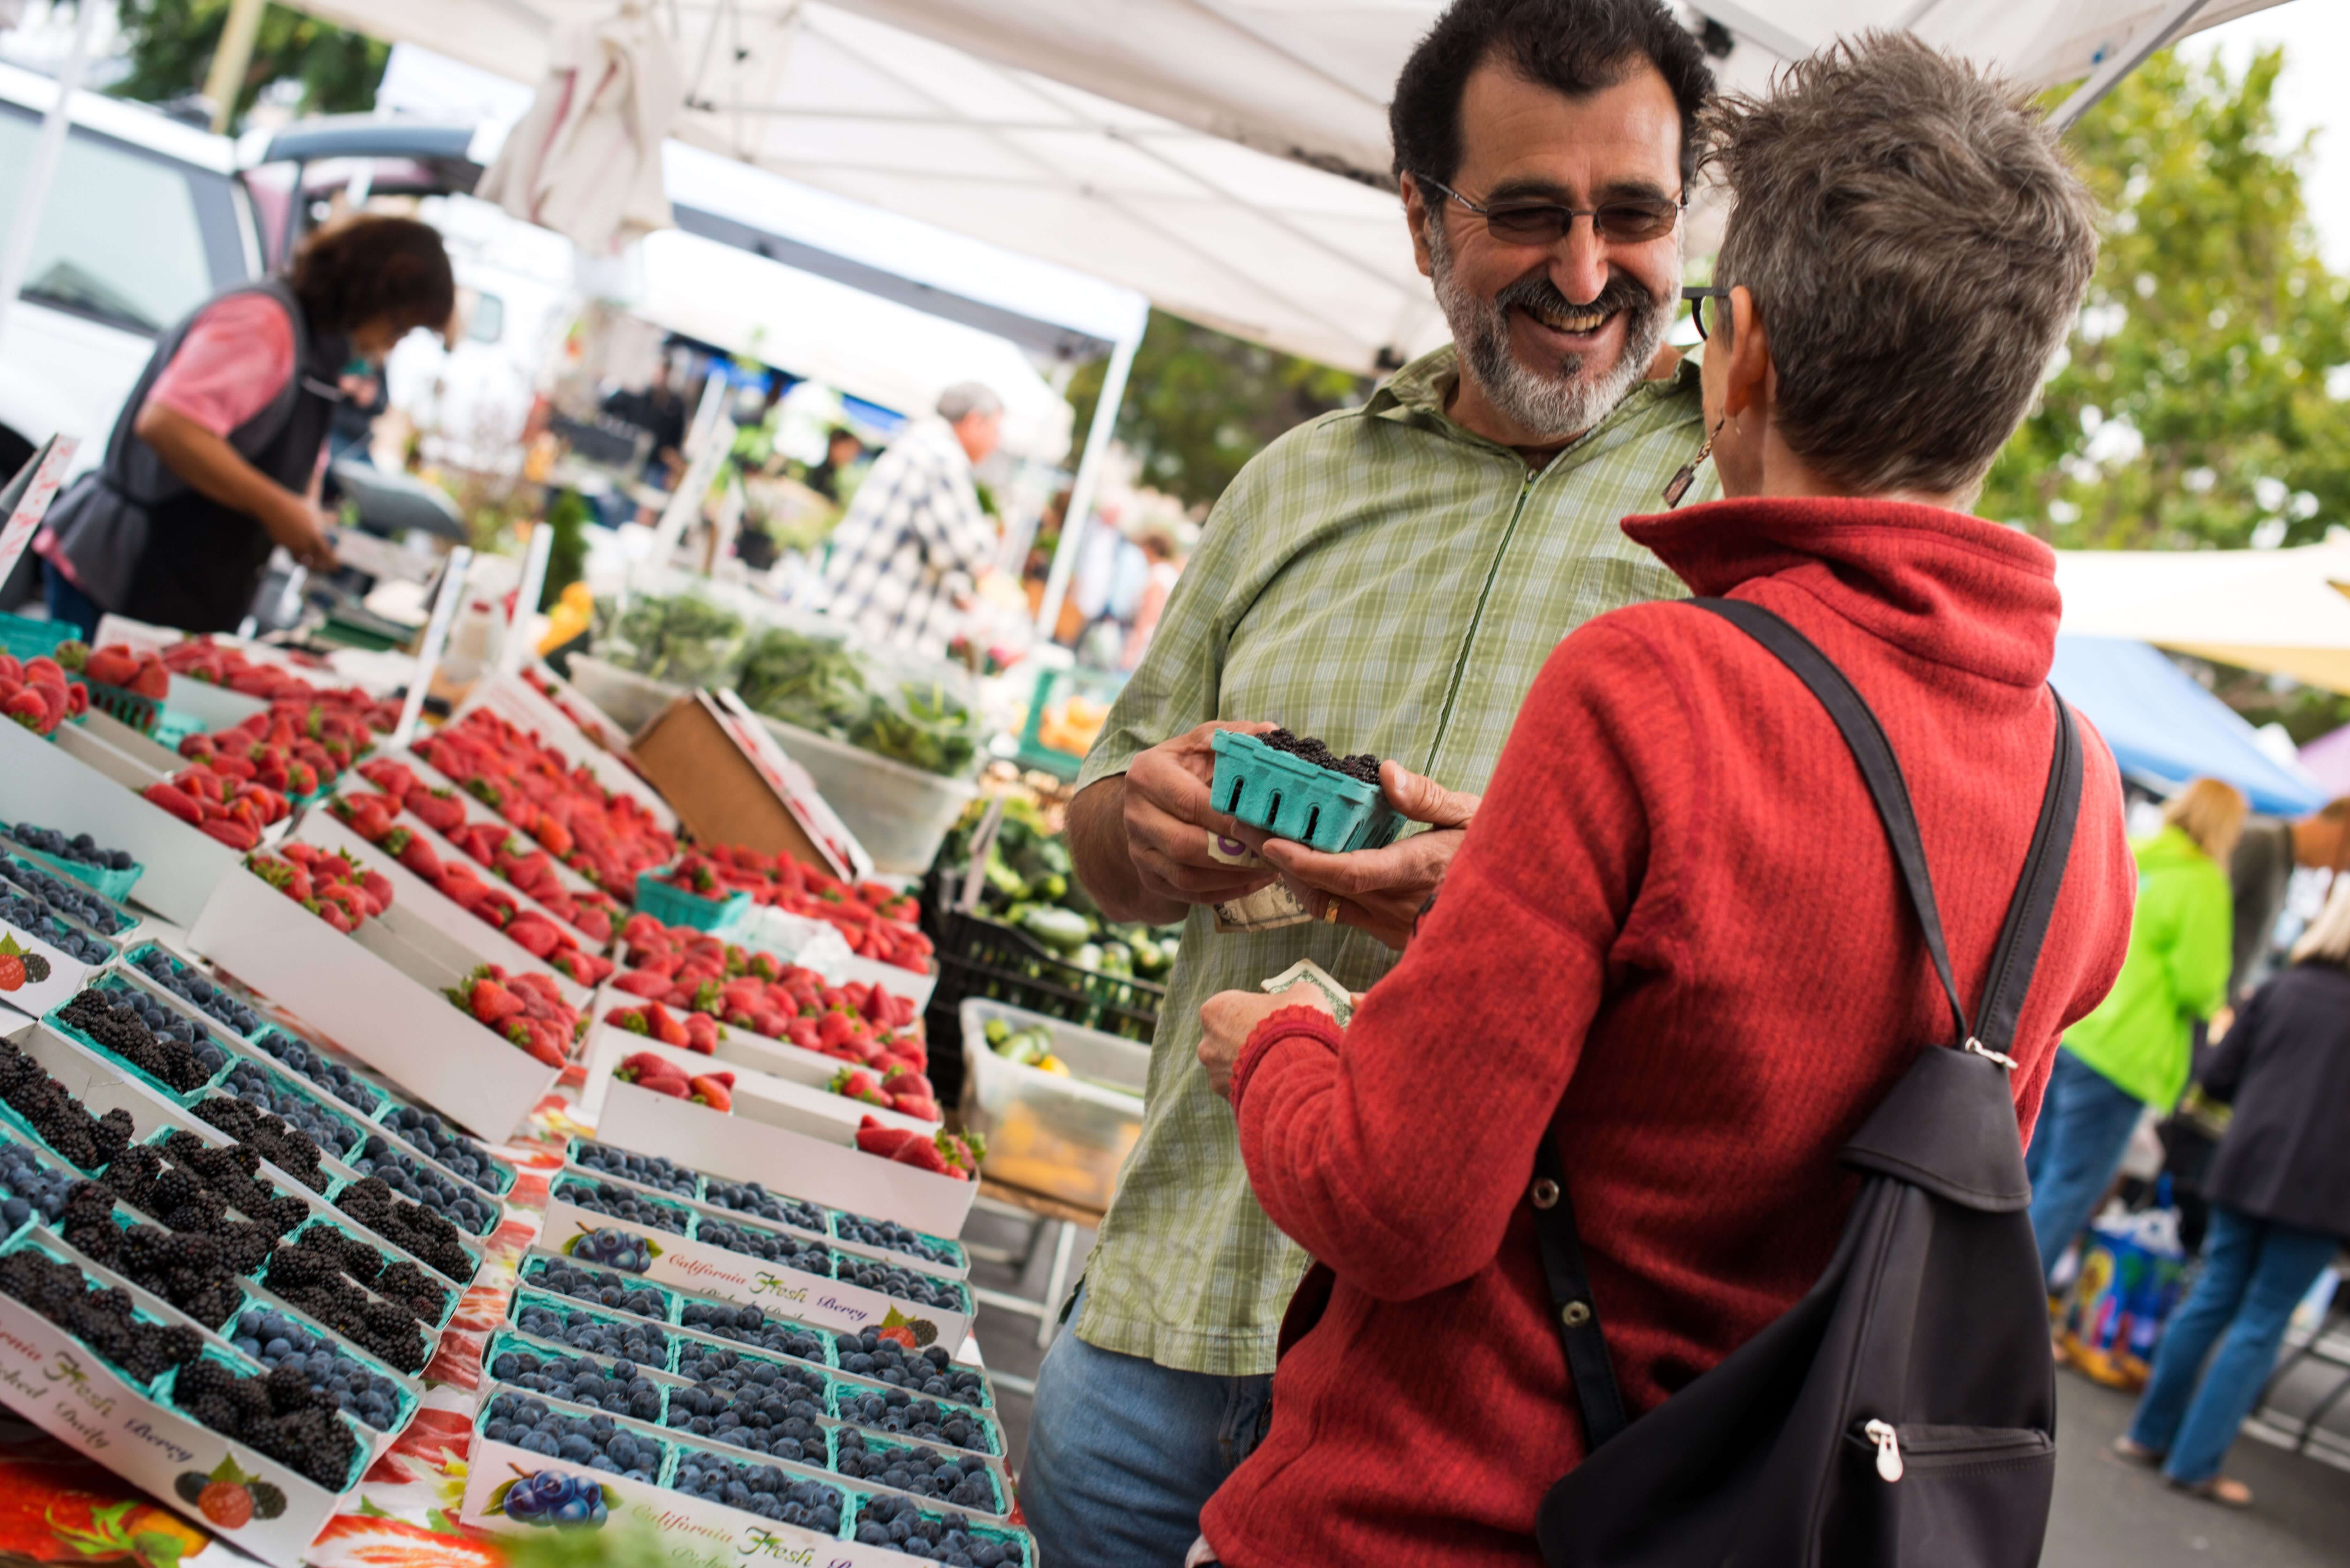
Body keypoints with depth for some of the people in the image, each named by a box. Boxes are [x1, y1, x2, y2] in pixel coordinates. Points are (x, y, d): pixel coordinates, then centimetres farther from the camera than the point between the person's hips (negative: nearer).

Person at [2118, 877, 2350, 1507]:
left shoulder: (2282, 990, 4)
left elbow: (2217, 1078, 6)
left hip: (2248, 1167, 4)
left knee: (2212, 1299, 15)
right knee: (2261, 1324, 2)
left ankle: (2152, 1433, 21)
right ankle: (2196, 1462, 3)